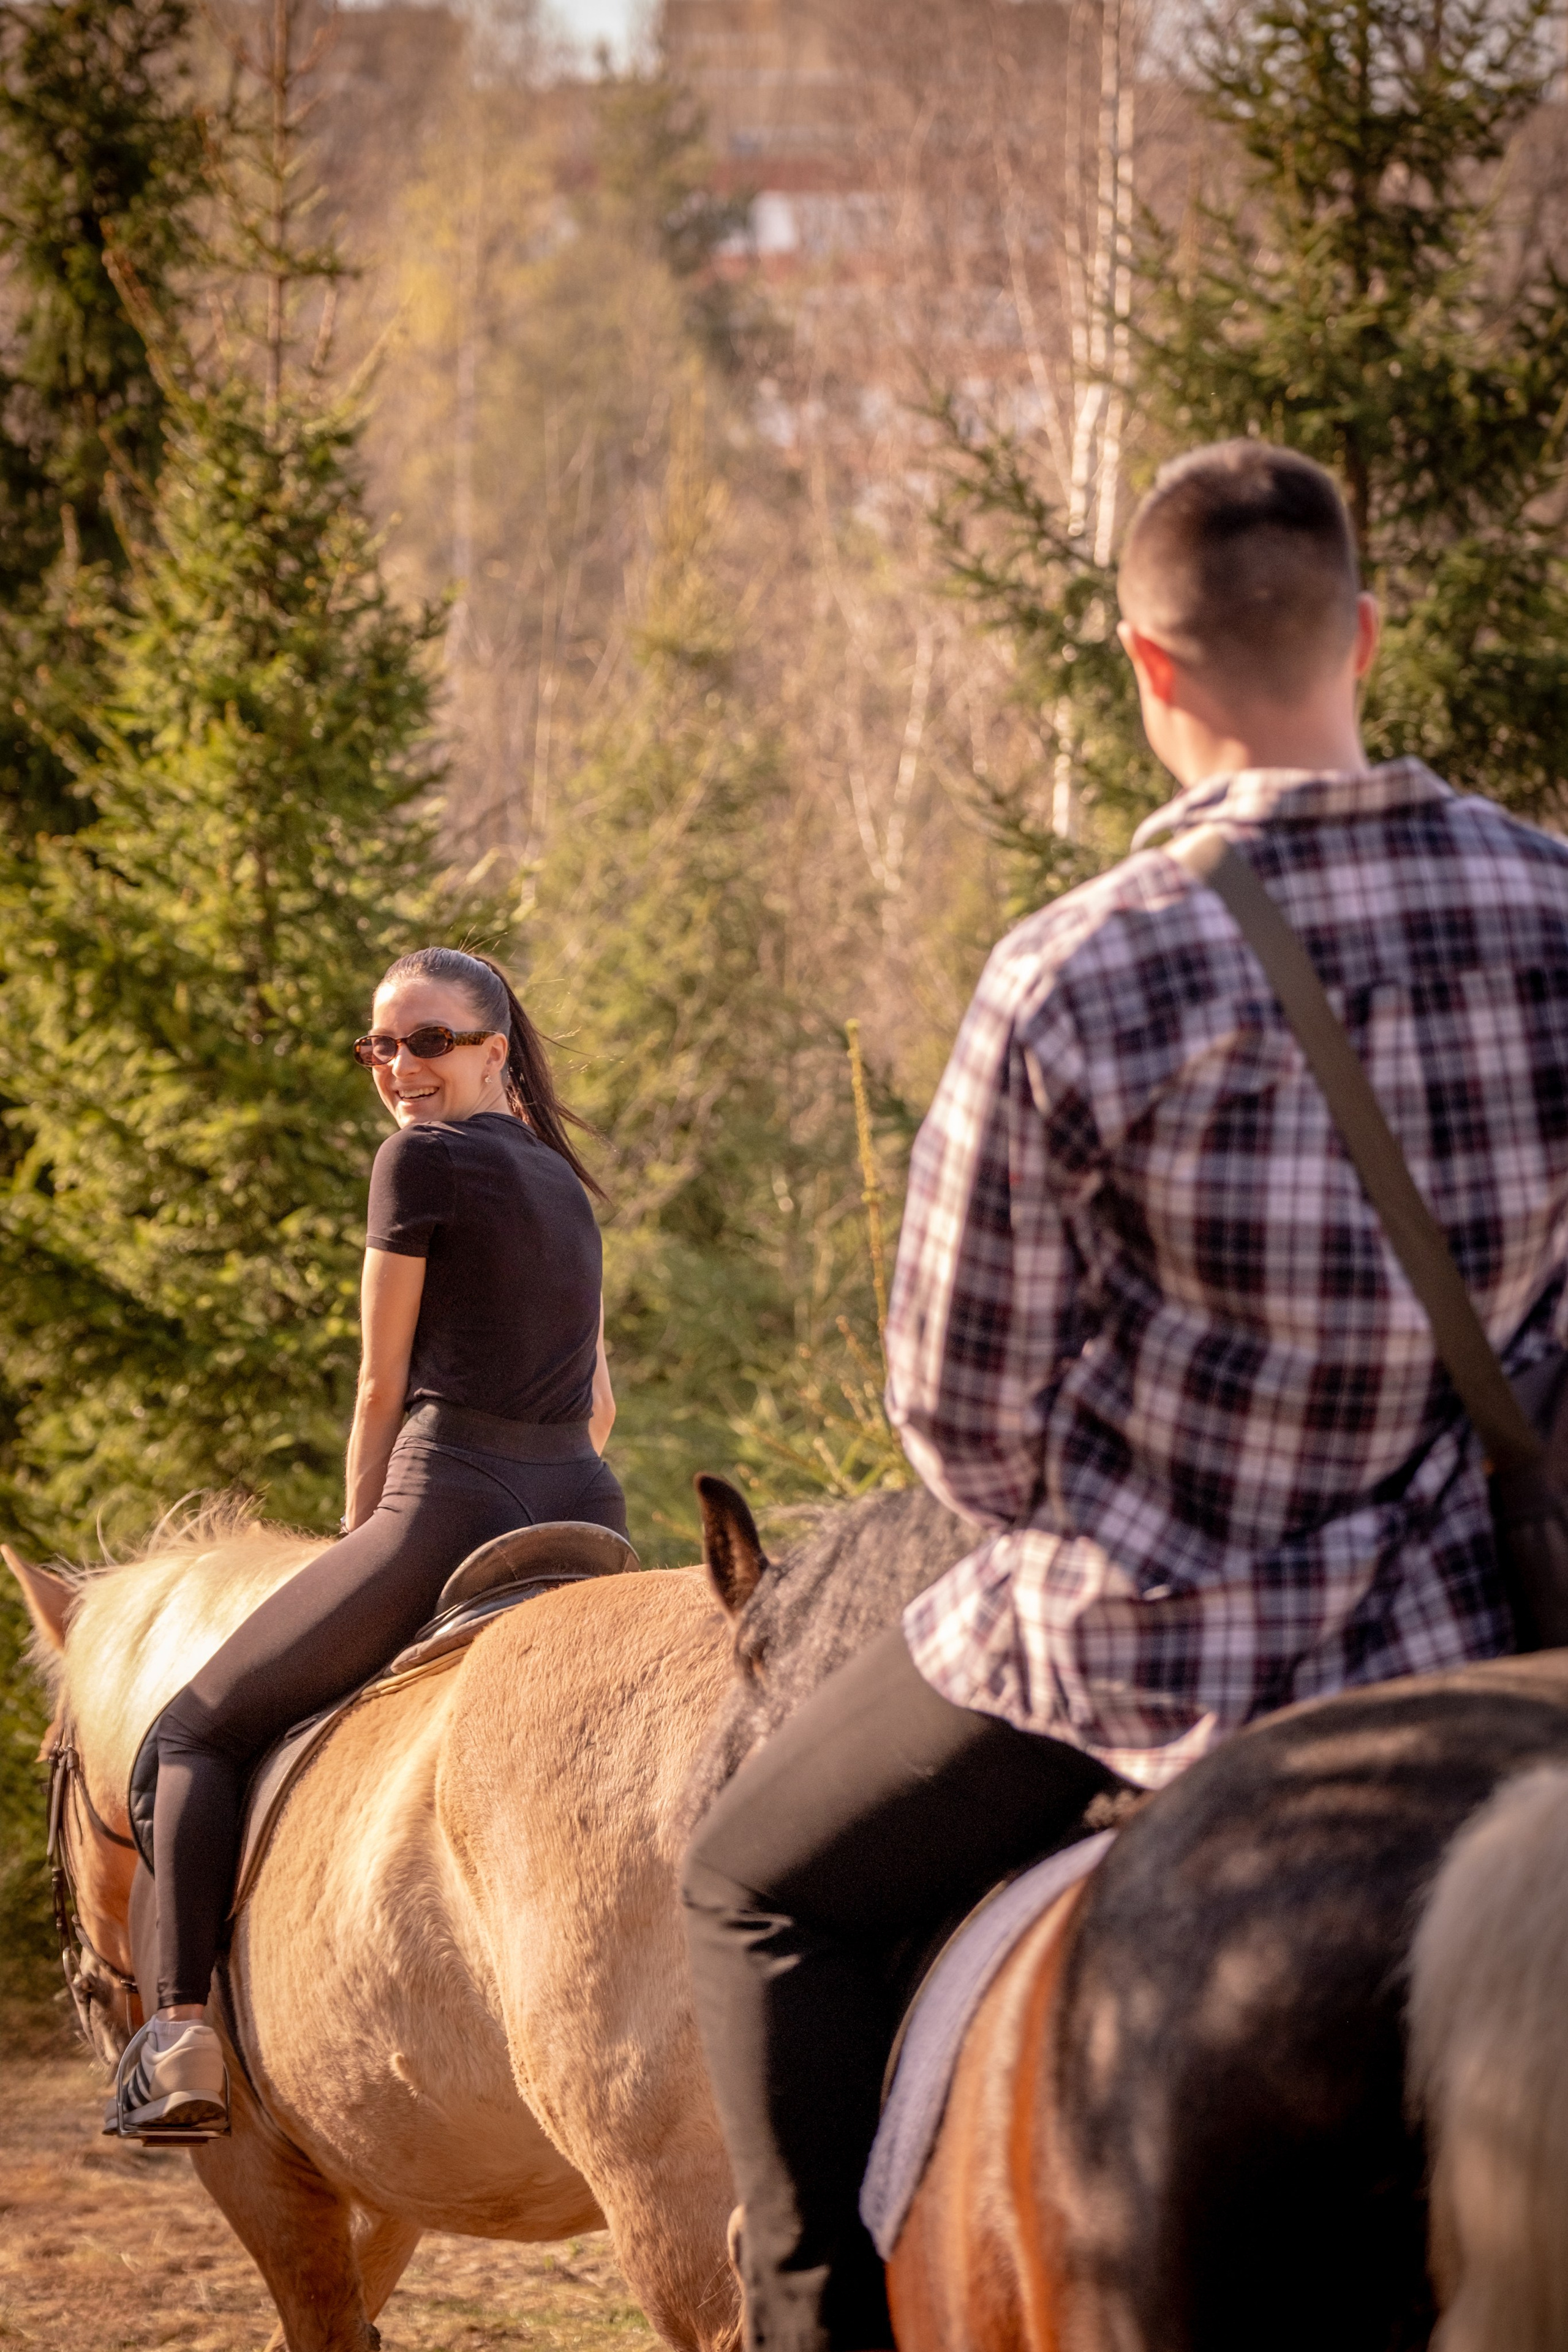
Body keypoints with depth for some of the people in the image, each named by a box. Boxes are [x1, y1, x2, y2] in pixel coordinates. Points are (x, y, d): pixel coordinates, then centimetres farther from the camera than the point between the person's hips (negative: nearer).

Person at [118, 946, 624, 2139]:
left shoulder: (420, 1159, -3)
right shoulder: (563, 1181, 21)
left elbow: (383, 1386, -1)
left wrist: (365, 1543, 10)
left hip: (446, 1510, -7)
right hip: (591, 1514, 7)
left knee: (199, 1731, 4)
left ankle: (183, 2038, -8)